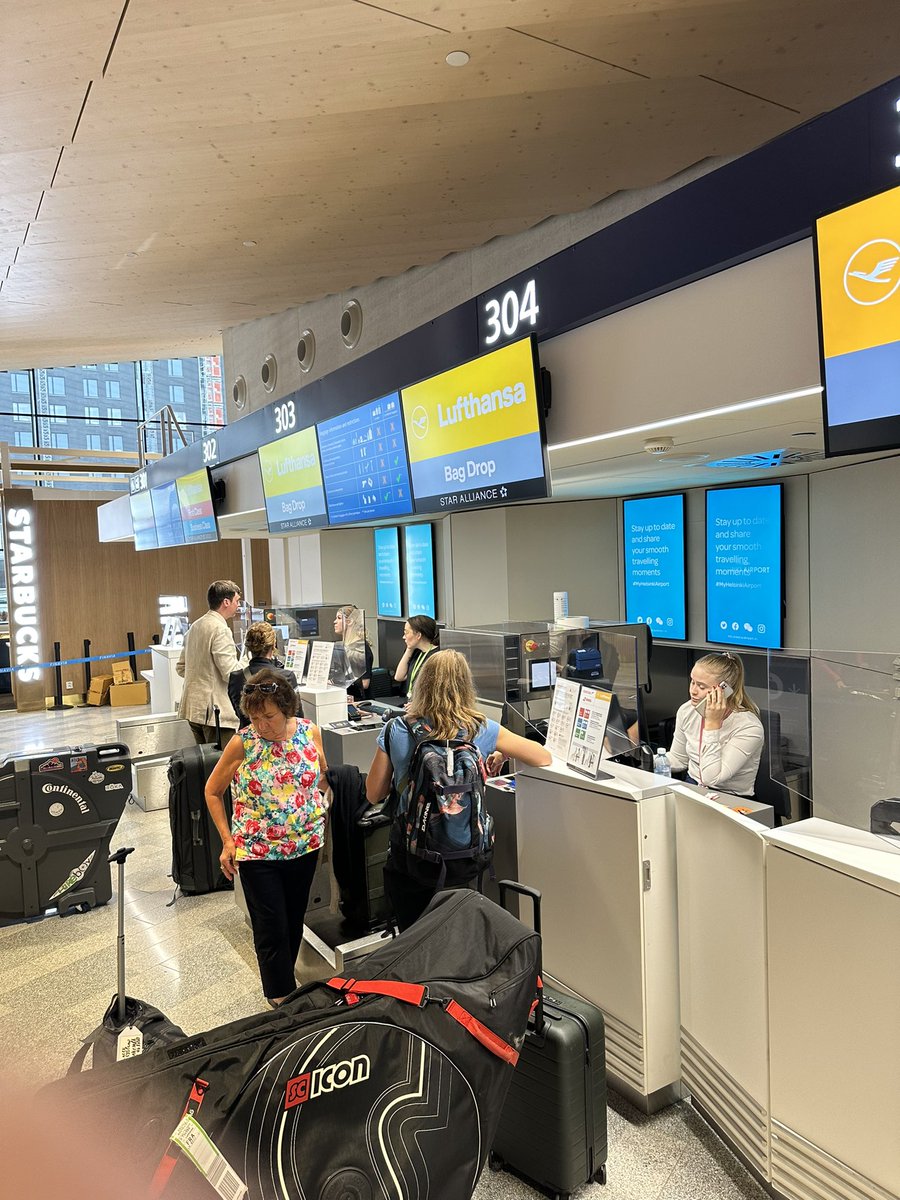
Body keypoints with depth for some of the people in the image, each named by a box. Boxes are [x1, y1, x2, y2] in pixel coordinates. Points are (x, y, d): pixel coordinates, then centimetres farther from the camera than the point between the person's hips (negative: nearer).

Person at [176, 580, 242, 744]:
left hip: (193, 707, 9)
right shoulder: (220, 629, -15)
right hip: (214, 710, -9)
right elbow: (231, 673, -18)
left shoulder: (195, 626, 12)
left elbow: (181, 667, 18)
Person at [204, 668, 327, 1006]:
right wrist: (227, 841, -5)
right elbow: (213, 791, -1)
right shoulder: (242, 743, -14)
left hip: (304, 846, 3)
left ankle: (283, 977, 41)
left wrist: (323, 817, 5)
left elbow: (322, 776, 11)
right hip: (257, 851, -3)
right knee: (271, 927, 5)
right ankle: (282, 995, 26)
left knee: (294, 920, 18)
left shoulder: (309, 732, -8)